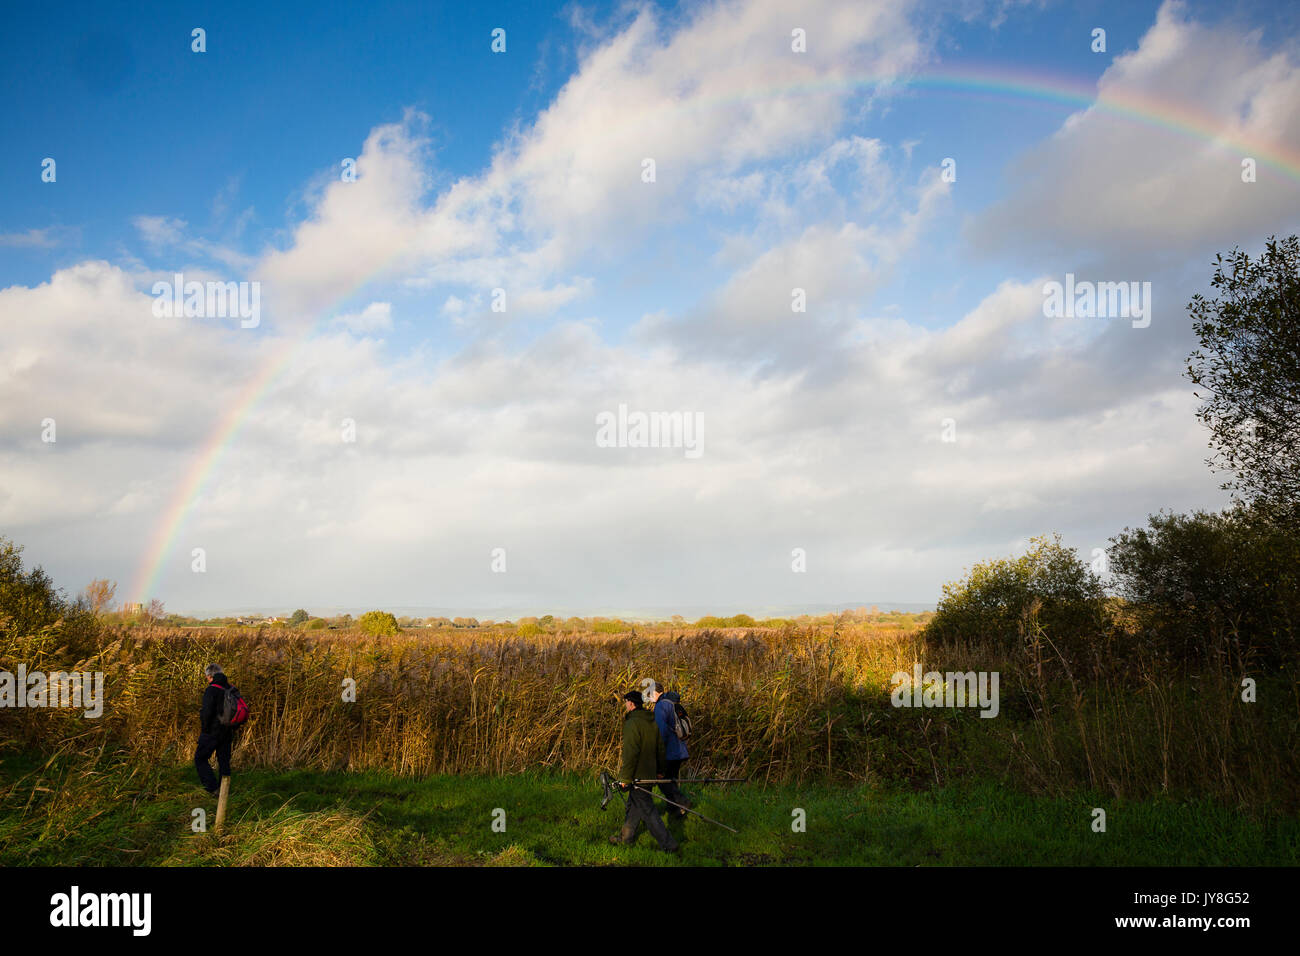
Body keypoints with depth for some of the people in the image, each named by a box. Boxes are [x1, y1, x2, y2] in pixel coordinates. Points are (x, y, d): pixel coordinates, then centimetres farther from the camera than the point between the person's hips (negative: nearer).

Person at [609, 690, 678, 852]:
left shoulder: (632, 724, -20)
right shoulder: (652, 722, 8)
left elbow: (630, 754, -24)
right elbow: (660, 749, 15)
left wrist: (625, 778, -18)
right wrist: (659, 771, 25)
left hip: (638, 775, -9)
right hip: (650, 772, 9)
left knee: (647, 811, -2)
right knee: (634, 805, 21)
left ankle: (668, 844, 0)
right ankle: (626, 837, 34)